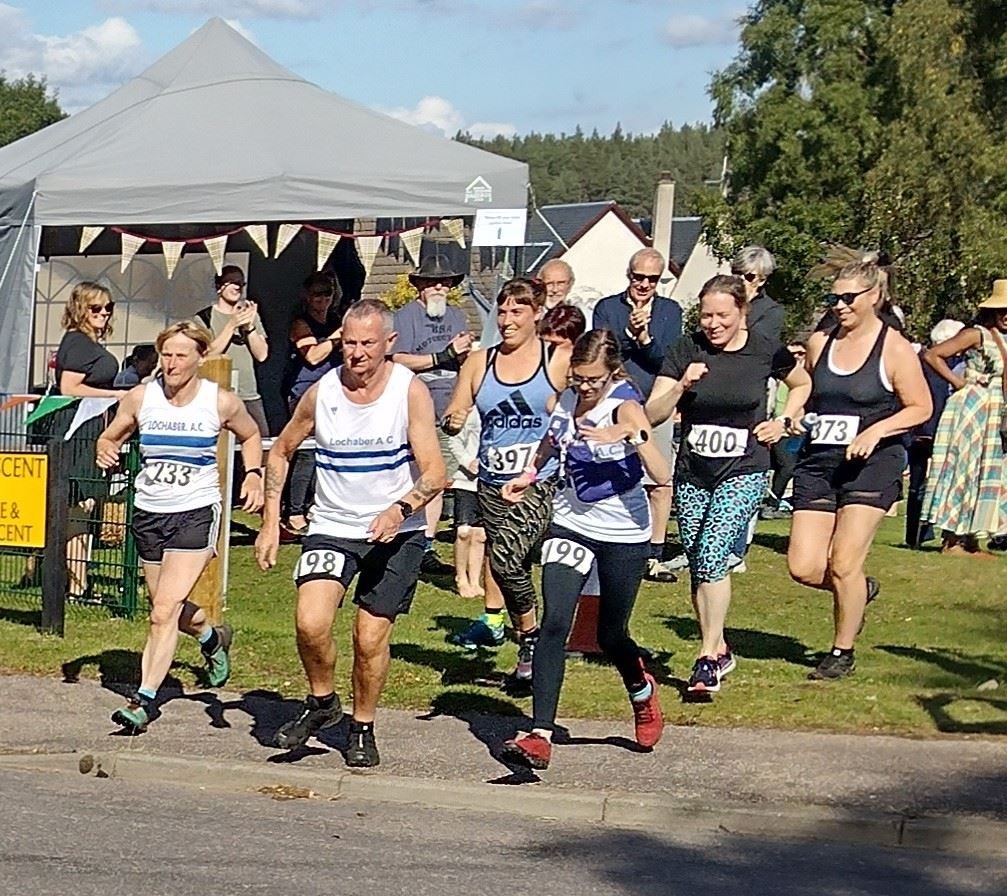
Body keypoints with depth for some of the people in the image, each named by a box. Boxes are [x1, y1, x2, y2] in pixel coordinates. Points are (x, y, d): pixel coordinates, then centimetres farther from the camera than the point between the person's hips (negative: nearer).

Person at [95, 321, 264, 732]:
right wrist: (106, 451, -12)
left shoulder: (221, 402, -5)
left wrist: (253, 475, -1)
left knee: (164, 610, -17)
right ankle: (212, 637, 51)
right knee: (169, 608, 18)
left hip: (196, 513, -4)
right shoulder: (141, 398, 0)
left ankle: (145, 698, -15)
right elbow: (110, 437, 12)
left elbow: (251, 436, 15)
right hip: (148, 512, 4)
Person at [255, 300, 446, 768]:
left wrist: (401, 509, -33)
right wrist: (270, 523, 5)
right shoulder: (322, 392, -3)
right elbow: (281, 452, 12)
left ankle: (363, 729, 23)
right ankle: (321, 702, 8)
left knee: (371, 636, -1)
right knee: (311, 621, -19)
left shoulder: (410, 391, -11)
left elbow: (434, 473, -15)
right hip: (331, 526, 1)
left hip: (396, 532, -1)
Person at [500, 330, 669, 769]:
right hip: (570, 524, 4)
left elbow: (662, 475, -32)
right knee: (554, 623, -15)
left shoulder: (625, 407, -18)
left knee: (610, 635, 11)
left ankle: (642, 689, 47)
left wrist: (634, 433, -44)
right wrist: (528, 474, 14)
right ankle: (539, 734, -20)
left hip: (623, 533, -4)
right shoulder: (568, 397, -2)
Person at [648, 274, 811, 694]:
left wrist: (784, 421, 3)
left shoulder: (766, 352, -4)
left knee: (712, 554, -19)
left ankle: (708, 659, -15)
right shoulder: (685, 350, -4)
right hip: (692, 474, 3)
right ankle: (720, 650, 27)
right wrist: (682, 385, -23)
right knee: (698, 567, 9)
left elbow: (803, 384, 17)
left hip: (743, 473, -3)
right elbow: (652, 414, -7)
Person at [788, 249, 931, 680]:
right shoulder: (819, 343, 9)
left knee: (843, 564, -10)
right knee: (804, 568, -5)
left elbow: (921, 407, -3)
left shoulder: (894, 349, -5)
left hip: (871, 465, -5)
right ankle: (861, 589, 27)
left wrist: (877, 430, -16)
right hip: (818, 463, 5)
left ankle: (842, 650, 9)